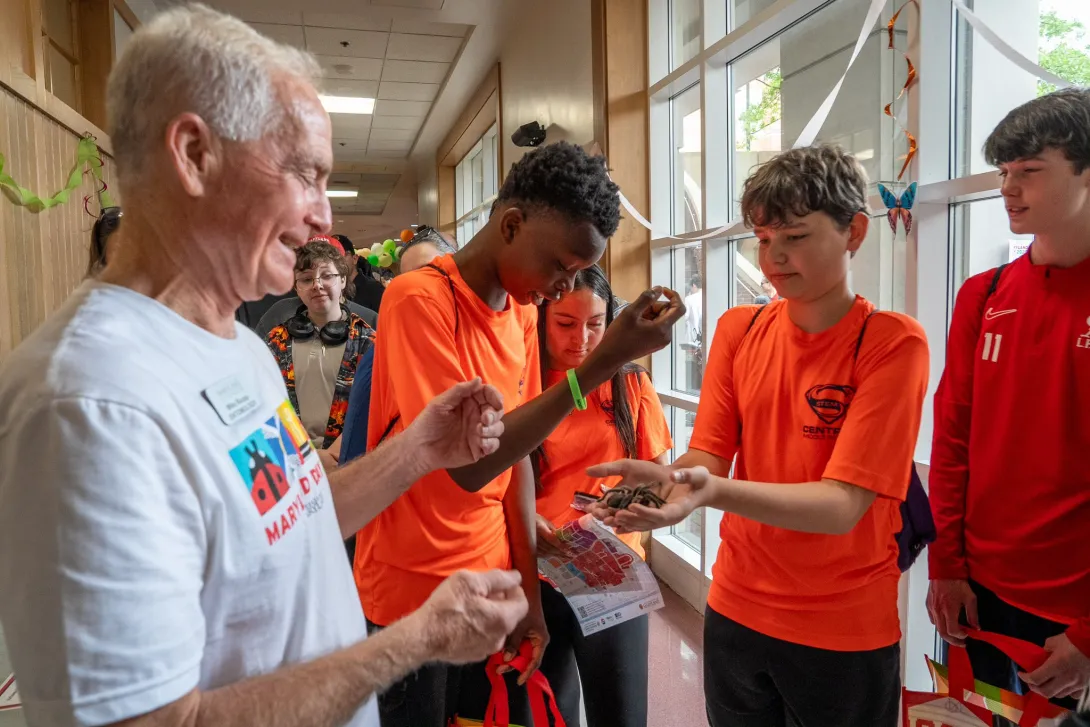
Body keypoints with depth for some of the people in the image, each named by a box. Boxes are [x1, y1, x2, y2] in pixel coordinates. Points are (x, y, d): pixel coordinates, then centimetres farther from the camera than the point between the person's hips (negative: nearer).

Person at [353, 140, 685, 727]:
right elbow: (468, 464, -28)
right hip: (410, 597, -6)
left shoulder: (523, 311, 2)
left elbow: (516, 452, 3)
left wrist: (529, 589, 2)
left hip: (493, 587, 6)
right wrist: (601, 363, -32)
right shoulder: (418, 299, -20)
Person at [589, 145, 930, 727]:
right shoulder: (738, 330, 0)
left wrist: (714, 491, -38)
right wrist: (668, 479, -27)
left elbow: (842, 505, -22)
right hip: (735, 611, 4)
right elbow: (707, 456, -5)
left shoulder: (892, 341, -14)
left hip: (845, 634, -3)